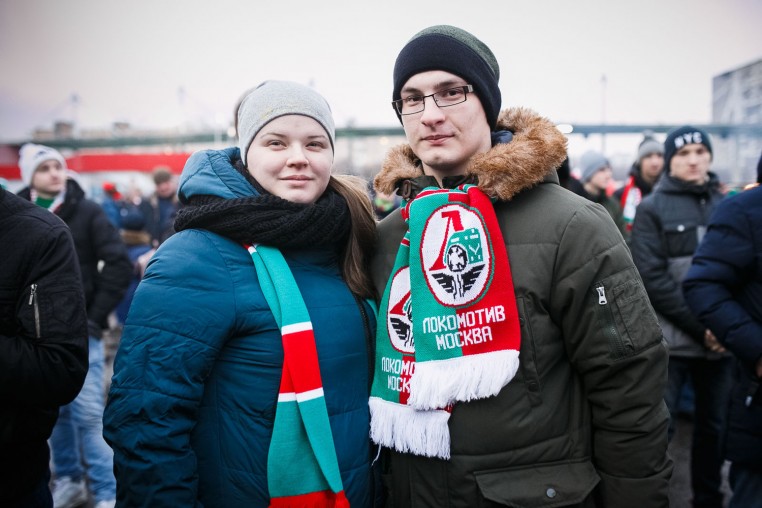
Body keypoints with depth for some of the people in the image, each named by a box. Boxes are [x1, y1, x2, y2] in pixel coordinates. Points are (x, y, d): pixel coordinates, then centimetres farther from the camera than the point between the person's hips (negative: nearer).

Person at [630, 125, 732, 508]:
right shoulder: (652, 209, -1)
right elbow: (651, 278, -10)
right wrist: (699, 326, -14)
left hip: (720, 340, 4)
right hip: (669, 340, -4)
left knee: (714, 426, 14)